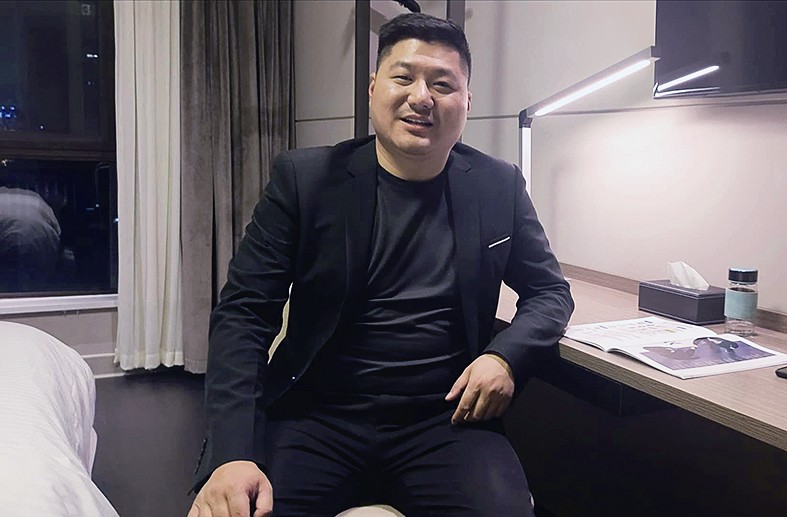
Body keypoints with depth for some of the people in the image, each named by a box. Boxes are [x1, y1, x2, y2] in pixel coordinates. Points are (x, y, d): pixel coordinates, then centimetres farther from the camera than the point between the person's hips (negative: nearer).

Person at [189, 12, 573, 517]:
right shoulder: (305, 177, -2)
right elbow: (245, 313, -5)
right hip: (316, 417, -1)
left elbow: (551, 292, 14)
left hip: (446, 421, 2)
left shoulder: (498, 186, 4)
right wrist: (232, 456, -19)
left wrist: (506, 356, -9)